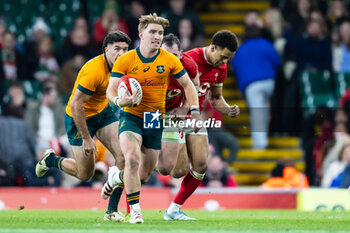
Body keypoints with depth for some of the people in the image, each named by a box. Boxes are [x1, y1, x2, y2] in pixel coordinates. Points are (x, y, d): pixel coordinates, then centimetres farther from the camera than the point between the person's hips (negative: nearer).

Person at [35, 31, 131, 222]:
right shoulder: (94, 71, -32)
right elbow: (75, 105, -30)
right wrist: (86, 138, -27)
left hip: (103, 111, 7)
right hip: (79, 118, -7)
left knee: (123, 156, -13)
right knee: (84, 174, 2)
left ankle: (112, 210, -4)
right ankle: (50, 160, 32)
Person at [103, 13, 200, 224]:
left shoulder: (169, 60, -2)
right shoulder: (125, 60, -8)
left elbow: (187, 84, 8)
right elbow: (111, 89, -7)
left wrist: (195, 110, -3)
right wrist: (119, 101, -30)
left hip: (155, 120, 3)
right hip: (131, 117, -3)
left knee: (144, 175, 8)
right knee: (133, 158, -29)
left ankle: (117, 177, 44)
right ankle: (135, 210, -18)